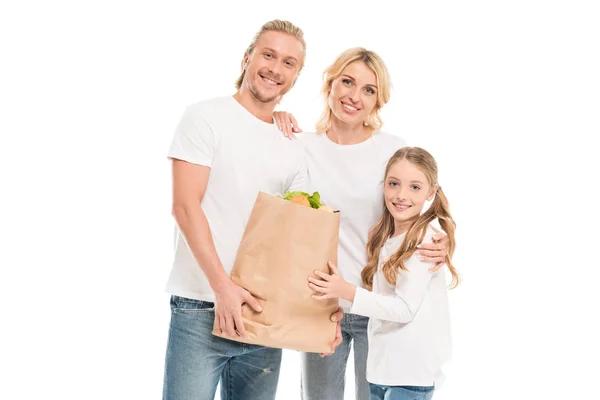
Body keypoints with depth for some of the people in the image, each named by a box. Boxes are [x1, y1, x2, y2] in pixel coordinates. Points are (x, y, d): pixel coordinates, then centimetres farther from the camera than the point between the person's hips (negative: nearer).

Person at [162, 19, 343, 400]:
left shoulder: (293, 152, 13)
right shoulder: (205, 118, -2)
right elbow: (186, 207, -10)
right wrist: (223, 286, -18)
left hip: (265, 312, 5)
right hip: (200, 309, -5)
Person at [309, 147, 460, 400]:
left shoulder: (424, 241, -15)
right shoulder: (385, 238, 10)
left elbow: (405, 309, -20)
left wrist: (346, 291, -24)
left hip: (412, 371, -8)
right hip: (383, 365, 8)